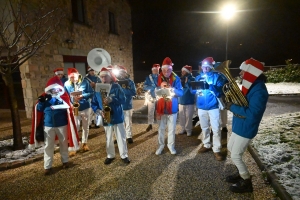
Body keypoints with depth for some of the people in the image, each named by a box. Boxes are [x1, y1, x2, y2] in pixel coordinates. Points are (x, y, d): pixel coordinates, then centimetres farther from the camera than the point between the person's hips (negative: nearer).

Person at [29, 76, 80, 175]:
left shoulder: (64, 96, -5)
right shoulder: (45, 97, 2)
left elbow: (68, 107, -20)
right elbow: (39, 109, 2)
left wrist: (58, 98, -30)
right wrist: (41, 102, -17)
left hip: (62, 124, -1)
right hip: (48, 125, 1)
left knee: (64, 143, 14)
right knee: (48, 146, 9)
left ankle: (65, 161, 33)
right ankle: (47, 166, 20)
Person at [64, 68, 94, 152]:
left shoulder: (85, 82, -5)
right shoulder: (66, 84, -3)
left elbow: (91, 93, -7)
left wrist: (82, 96, -22)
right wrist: (72, 98, -21)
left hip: (85, 107, 1)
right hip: (74, 109, -1)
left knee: (85, 126, 12)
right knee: (75, 127, -3)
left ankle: (84, 143, 28)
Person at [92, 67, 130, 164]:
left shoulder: (116, 86, -5)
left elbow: (123, 99, -14)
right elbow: (93, 103, 2)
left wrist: (112, 99, -28)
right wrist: (99, 111, -16)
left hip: (117, 117, -2)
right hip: (106, 118, 2)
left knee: (121, 137, 7)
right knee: (108, 139, 15)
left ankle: (124, 155, 22)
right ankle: (110, 156, 33)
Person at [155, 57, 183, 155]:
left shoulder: (176, 78, -4)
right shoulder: (158, 78, -1)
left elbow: (181, 92, -9)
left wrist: (172, 88, -27)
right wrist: (160, 87, -22)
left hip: (172, 108, -1)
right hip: (160, 108, 1)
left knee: (171, 129, 9)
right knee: (161, 129, 11)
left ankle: (171, 145, 25)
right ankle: (161, 145, 25)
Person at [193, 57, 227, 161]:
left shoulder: (217, 76, -6)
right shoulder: (198, 77, 7)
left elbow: (220, 92, -15)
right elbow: (193, 90, 7)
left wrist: (210, 86, -32)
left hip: (213, 106, -4)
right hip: (201, 107, 4)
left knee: (216, 129, -2)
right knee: (204, 128, 17)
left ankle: (217, 150, 11)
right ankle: (206, 145, 34)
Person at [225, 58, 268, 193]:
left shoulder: (259, 91, -26)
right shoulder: (251, 86, 6)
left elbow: (251, 113, -32)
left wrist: (232, 107, -25)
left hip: (245, 129, -10)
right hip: (239, 126, 10)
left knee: (235, 156, 1)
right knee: (230, 147, 23)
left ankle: (246, 183, 21)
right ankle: (241, 173, 40)